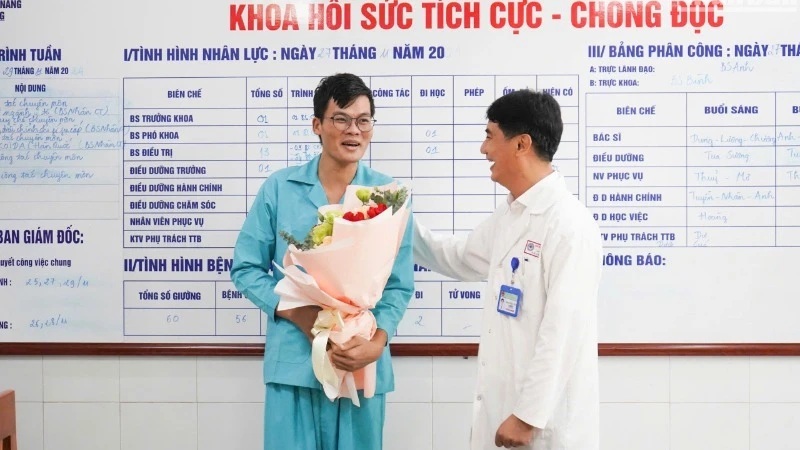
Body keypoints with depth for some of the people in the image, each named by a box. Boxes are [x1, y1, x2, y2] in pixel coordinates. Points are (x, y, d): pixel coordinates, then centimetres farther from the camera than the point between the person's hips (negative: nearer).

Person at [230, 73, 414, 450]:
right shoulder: (279, 188, 0)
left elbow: (399, 284, 0)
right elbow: (245, 268, 3)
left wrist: (377, 342, -16)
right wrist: (294, 311, -12)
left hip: (361, 366, 1)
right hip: (292, 363, 0)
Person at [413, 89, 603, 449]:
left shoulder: (569, 225, -19)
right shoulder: (509, 214, 9)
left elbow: (563, 333, -22)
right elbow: (459, 258, 25)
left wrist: (529, 416, -21)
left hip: (545, 418, -8)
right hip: (501, 405, 8)